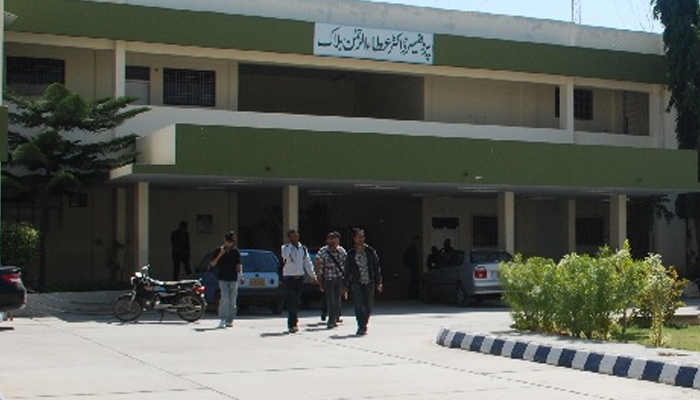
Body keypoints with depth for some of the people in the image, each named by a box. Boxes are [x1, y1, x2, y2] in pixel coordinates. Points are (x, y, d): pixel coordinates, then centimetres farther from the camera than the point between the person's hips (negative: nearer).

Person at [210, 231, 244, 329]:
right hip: (223, 278, -2)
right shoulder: (218, 250, 4)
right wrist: (220, 255, -13)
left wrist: (241, 275, -5)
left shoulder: (235, 251, 9)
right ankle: (222, 319, -8)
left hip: (233, 278, 3)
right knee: (225, 298, -16)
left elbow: (238, 265, 9)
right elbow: (212, 264, 1)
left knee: (232, 301, 3)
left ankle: (229, 321, 11)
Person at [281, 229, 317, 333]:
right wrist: (290, 245, -19)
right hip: (289, 278, -4)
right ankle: (292, 324, -10)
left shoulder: (303, 249, 10)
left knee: (296, 301, 10)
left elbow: (308, 263, 14)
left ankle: (292, 322, 22)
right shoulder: (285, 248, -3)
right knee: (291, 301, -10)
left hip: (299, 277, 4)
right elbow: (285, 255, -27)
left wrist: (313, 276, 9)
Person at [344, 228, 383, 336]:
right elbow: (347, 270, 9)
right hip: (356, 282, -1)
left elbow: (376, 267, 6)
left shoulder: (370, 251, 4)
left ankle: (364, 324, 23)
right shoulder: (351, 254, 4)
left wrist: (378, 282, 1)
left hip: (369, 282, 1)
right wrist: (346, 285, 6)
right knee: (359, 305, -13)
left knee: (368, 306, 3)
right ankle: (361, 327, -9)